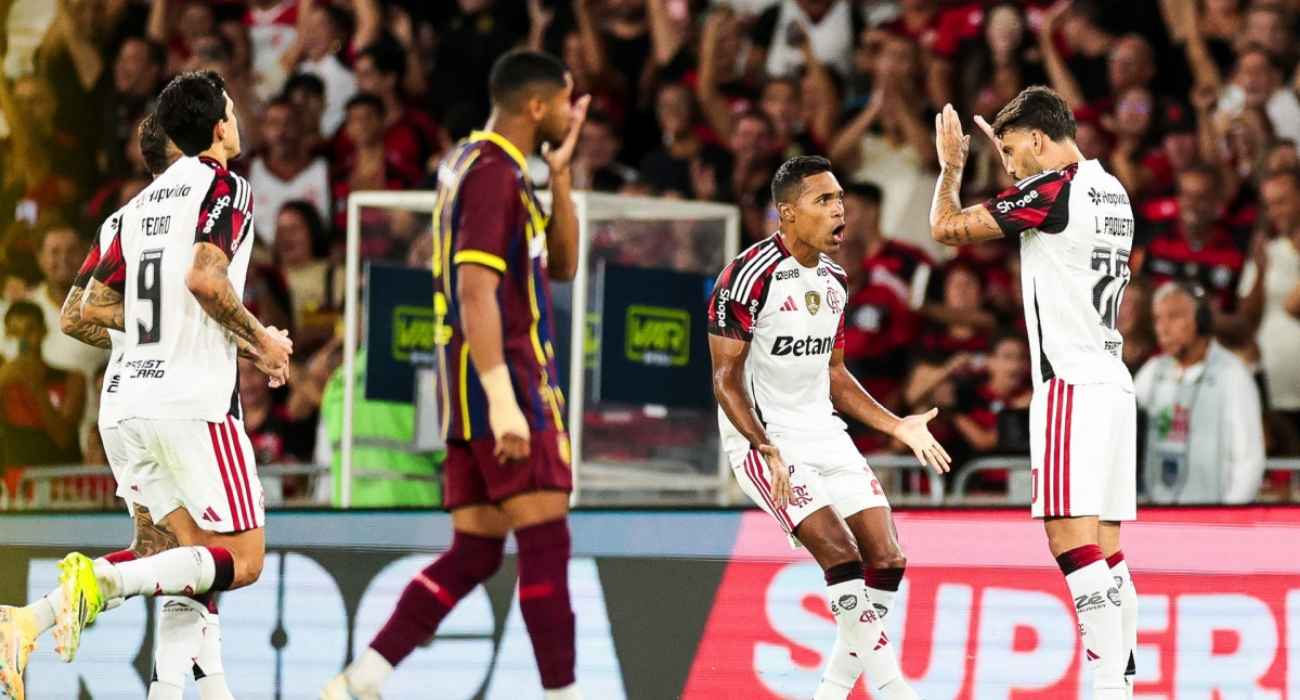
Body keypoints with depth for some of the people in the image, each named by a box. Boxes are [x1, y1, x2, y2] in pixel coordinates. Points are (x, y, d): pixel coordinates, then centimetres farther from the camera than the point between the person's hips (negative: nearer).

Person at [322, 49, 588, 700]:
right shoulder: (494, 173, -12)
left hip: (472, 397, 10)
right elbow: (476, 291, -21)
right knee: (546, 542, -8)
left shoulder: (475, 164, 19)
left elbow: (561, 264, 25)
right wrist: (502, 399, -28)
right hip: (503, 378, -10)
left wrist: (559, 173, 12)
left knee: (473, 554, 7)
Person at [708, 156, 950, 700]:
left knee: (886, 561, -1)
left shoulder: (833, 281, 10)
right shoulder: (750, 276, -15)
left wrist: (898, 427, 12)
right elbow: (726, 376, -15)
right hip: (763, 439, -8)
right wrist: (767, 449, -25)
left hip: (825, 434, 8)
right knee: (841, 554, -20)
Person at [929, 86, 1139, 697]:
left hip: (1072, 383, -9)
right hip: (1113, 382, 9)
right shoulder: (1111, 192, 15)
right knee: (1105, 552, 9)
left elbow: (946, 227, -5)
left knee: (1071, 539, -14)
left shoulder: (1050, 189, -10)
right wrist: (1014, 163, 41)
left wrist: (951, 164, 12)